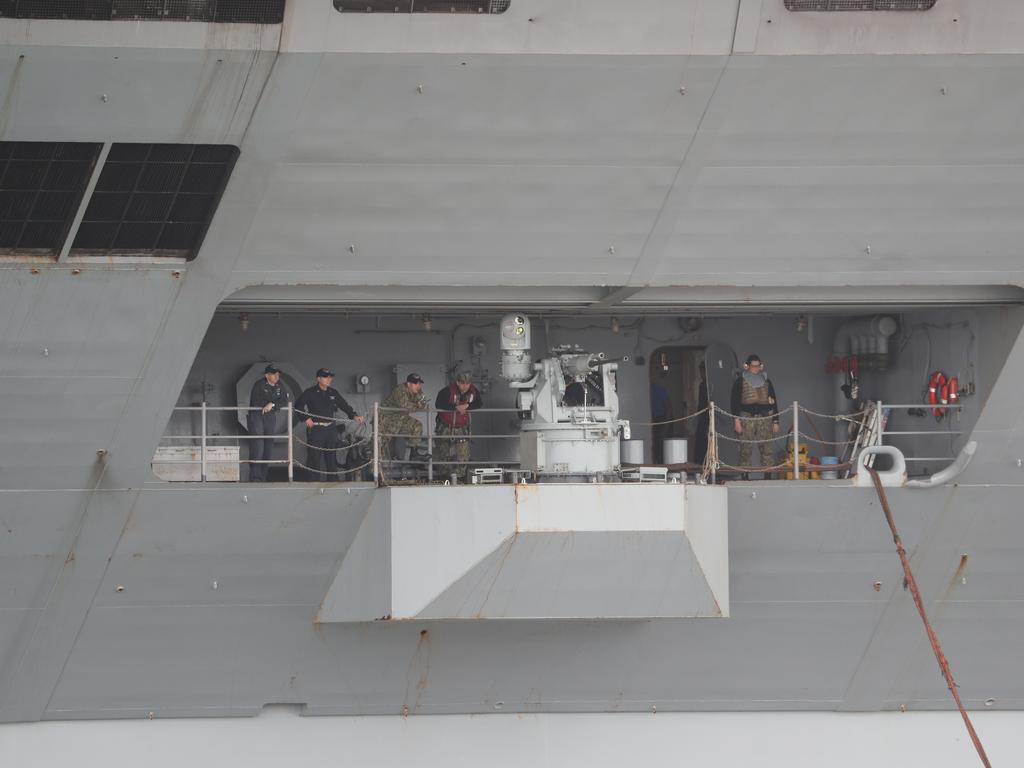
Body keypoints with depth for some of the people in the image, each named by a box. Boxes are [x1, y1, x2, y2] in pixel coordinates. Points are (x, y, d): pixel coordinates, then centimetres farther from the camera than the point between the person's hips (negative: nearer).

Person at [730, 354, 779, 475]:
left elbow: (773, 402, 16)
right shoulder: (740, 381, 5)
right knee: (745, 450, -4)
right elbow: (735, 401, 1)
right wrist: (737, 420, -10)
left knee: (768, 449, -5)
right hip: (746, 418, -2)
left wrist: (775, 421, 11)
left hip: (765, 418, 2)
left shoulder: (766, 381, 14)